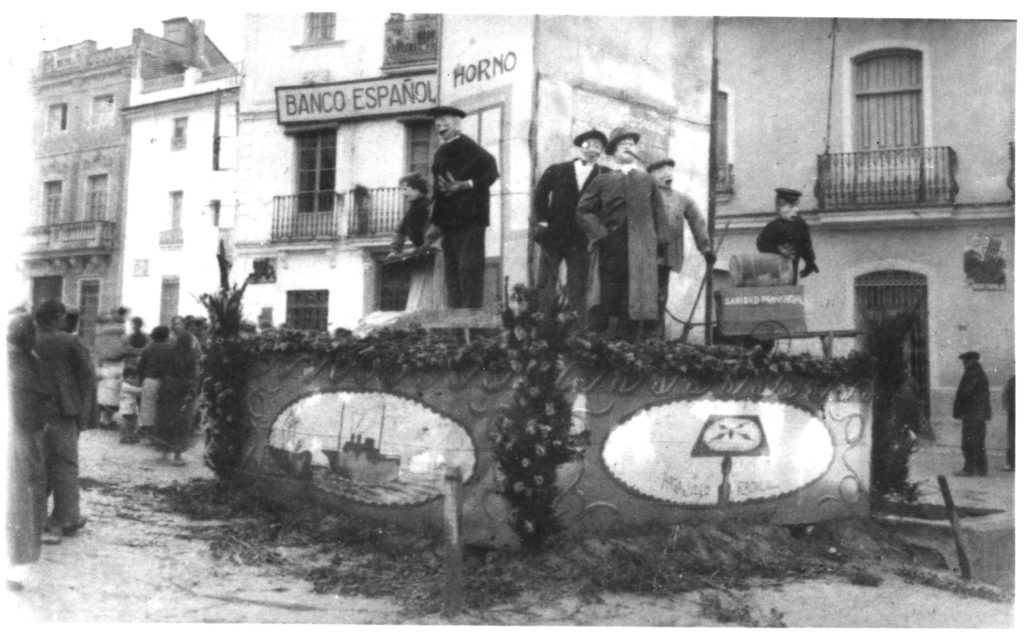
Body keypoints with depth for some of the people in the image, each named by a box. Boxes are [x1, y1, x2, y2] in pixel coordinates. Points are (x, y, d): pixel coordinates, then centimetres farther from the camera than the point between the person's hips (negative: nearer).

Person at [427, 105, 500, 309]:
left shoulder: (466, 146, -9)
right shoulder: (442, 152, 17)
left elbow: (490, 170, -16)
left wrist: (465, 185, -23)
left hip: (468, 218, -9)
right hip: (449, 220, 9)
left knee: (468, 269, -9)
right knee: (451, 269, 9)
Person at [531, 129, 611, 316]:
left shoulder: (605, 175, 5)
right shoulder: (557, 171, 6)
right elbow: (540, 196, 4)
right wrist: (541, 221, -4)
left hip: (581, 240, -1)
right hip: (552, 236, 1)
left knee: (577, 291, -1)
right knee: (545, 284, -1)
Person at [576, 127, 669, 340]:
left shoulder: (647, 180, 18)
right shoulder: (603, 181, 10)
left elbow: (658, 212, 14)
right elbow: (583, 210, 6)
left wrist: (661, 242, 3)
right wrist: (599, 234, -6)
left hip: (641, 250, 2)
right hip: (610, 248, -2)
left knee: (635, 301, -4)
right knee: (604, 301, -4)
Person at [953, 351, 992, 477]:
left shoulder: (970, 375, -14)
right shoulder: (983, 374, 15)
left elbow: (962, 395, -16)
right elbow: (985, 395, 18)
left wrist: (957, 412, -9)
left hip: (971, 414, -9)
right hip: (982, 413, 9)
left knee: (968, 443, -5)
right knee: (979, 443, 14)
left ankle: (969, 469, -5)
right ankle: (982, 469, 17)